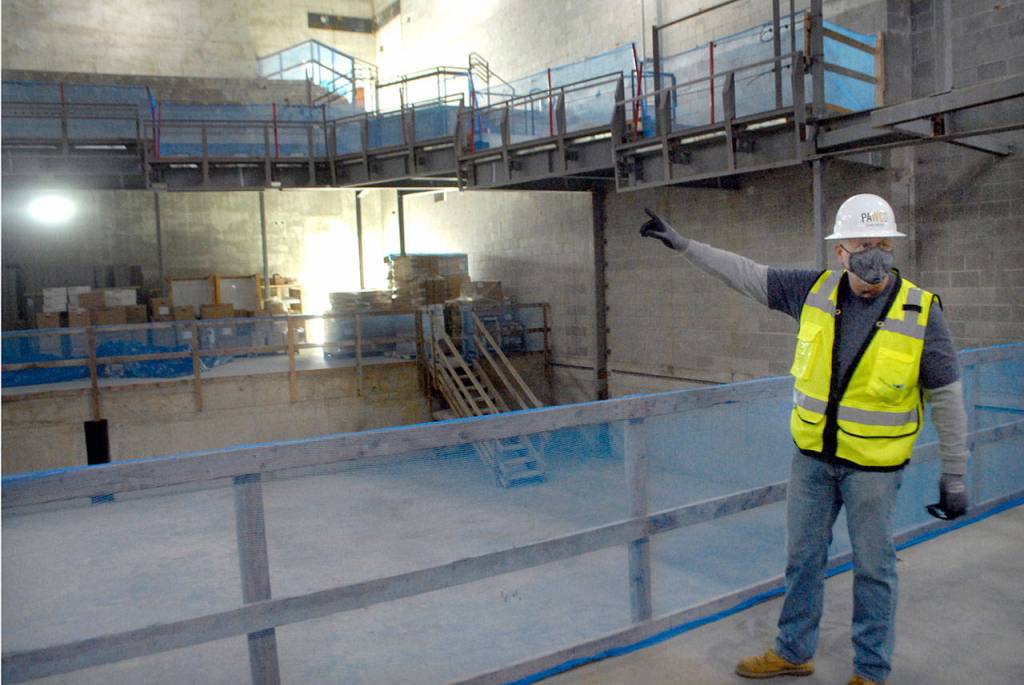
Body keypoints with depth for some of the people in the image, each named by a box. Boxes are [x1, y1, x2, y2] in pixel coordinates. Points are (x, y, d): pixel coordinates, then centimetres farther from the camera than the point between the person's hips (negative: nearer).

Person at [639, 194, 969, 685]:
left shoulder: (921, 313, -14)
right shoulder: (815, 291, -6)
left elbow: (947, 400, -8)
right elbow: (747, 275, 2)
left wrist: (954, 479, -6)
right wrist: (682, 244, 1)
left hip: (874, 465, -3)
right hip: (812, 455, 4)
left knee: (873, 567, 10)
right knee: (802, 556, 16)